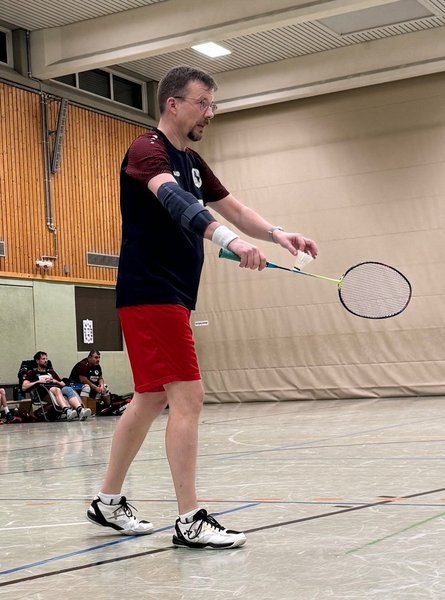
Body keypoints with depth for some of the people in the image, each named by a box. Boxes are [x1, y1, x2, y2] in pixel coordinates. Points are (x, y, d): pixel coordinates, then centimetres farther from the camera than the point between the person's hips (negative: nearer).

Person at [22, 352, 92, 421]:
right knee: (56, 389, -39)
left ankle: (80, 410, -57)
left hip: (58, 389, 4)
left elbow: (63, 384, 30)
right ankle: (66, 411, -64)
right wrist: (39, 381, 1)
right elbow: (24, 387, 6)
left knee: (69, 389, -31)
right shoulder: (32, 373, 22)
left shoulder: (51, 371, 35)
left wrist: (55, 381, 10)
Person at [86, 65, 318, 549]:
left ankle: (108, 502, 25)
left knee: (150, 399, 13)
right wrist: (228, 239, -48)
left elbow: (235, 209, 16)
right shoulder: (147, 150, -12)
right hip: (150, 293, -10)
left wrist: (277, 234, -4)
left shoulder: (193, 163, 18)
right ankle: (189, 521, -8)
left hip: (172, 297, 10)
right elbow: (173, 199, -32)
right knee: (187, 397, -13)